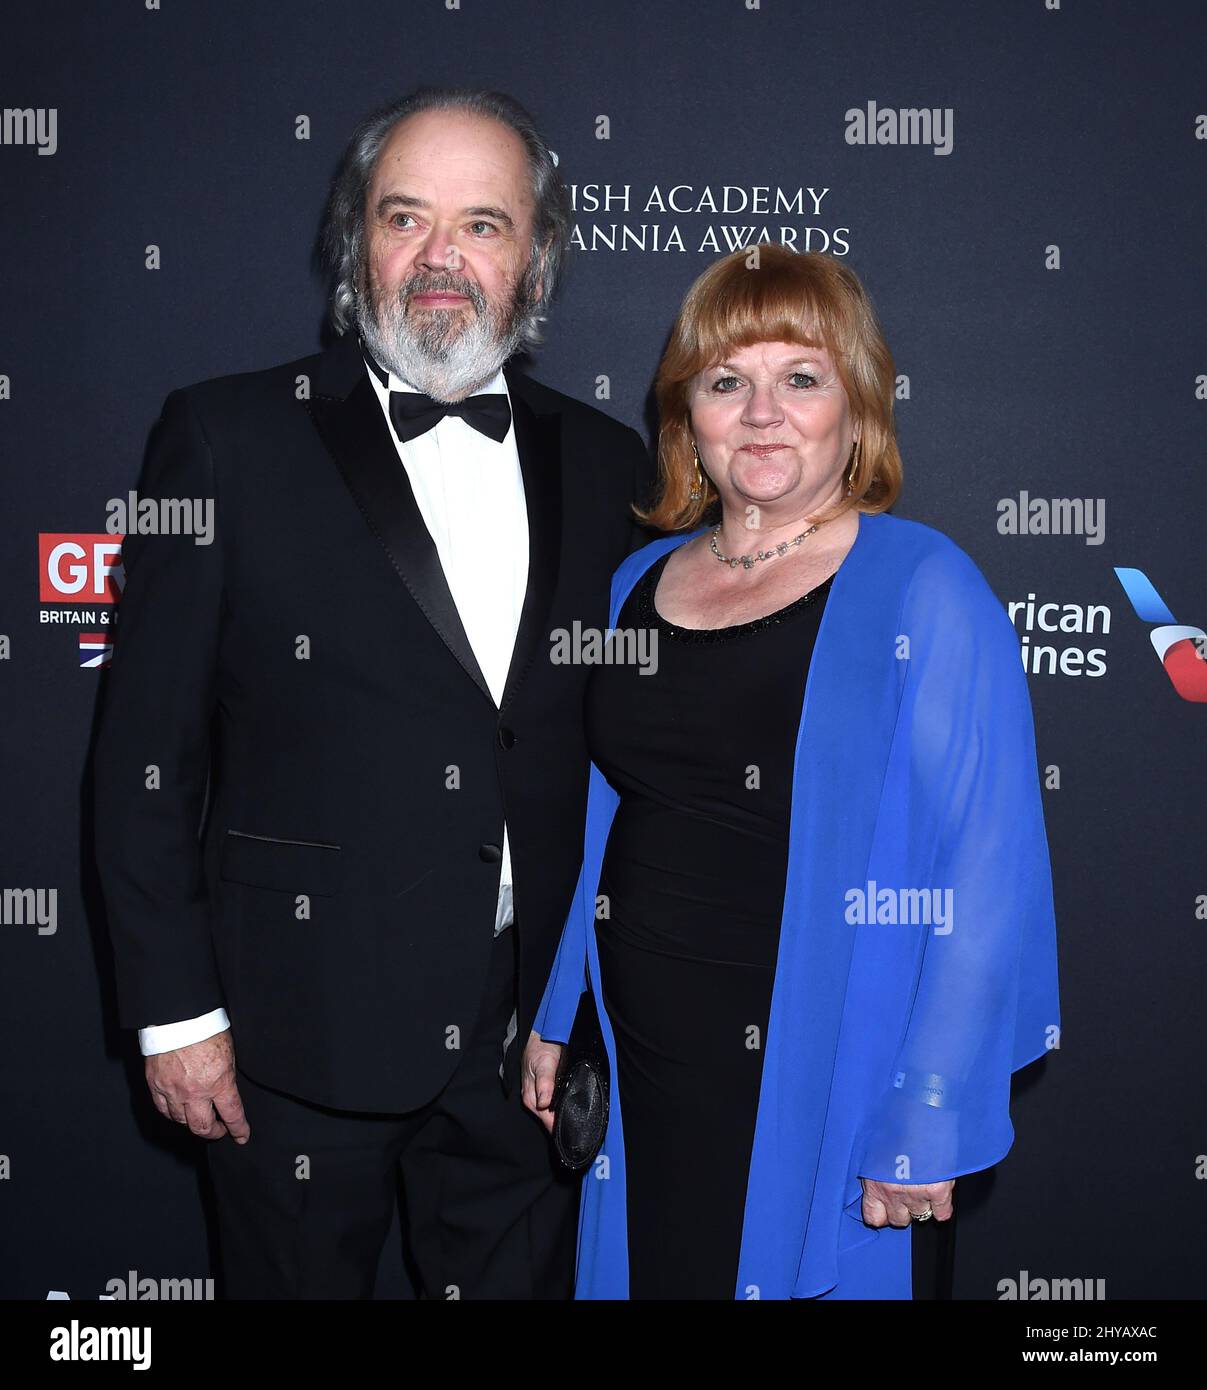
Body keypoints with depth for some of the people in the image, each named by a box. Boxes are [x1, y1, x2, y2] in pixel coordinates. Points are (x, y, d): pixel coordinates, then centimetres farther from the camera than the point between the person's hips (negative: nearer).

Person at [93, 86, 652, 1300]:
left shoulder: (604, 463, 4)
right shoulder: (229, 438, -6)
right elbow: (147, 751, -5)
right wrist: (174, 1008, -7)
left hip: (534, 1028, 3)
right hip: (302, 1030, -2)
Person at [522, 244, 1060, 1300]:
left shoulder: (925, 591, -11)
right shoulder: (639, 585, 6)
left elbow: (985, 884, -14)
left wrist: (927, 1130, -15)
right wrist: (553, 1016, 12)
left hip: (820, 1091, -5)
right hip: (640, 1074, 5)